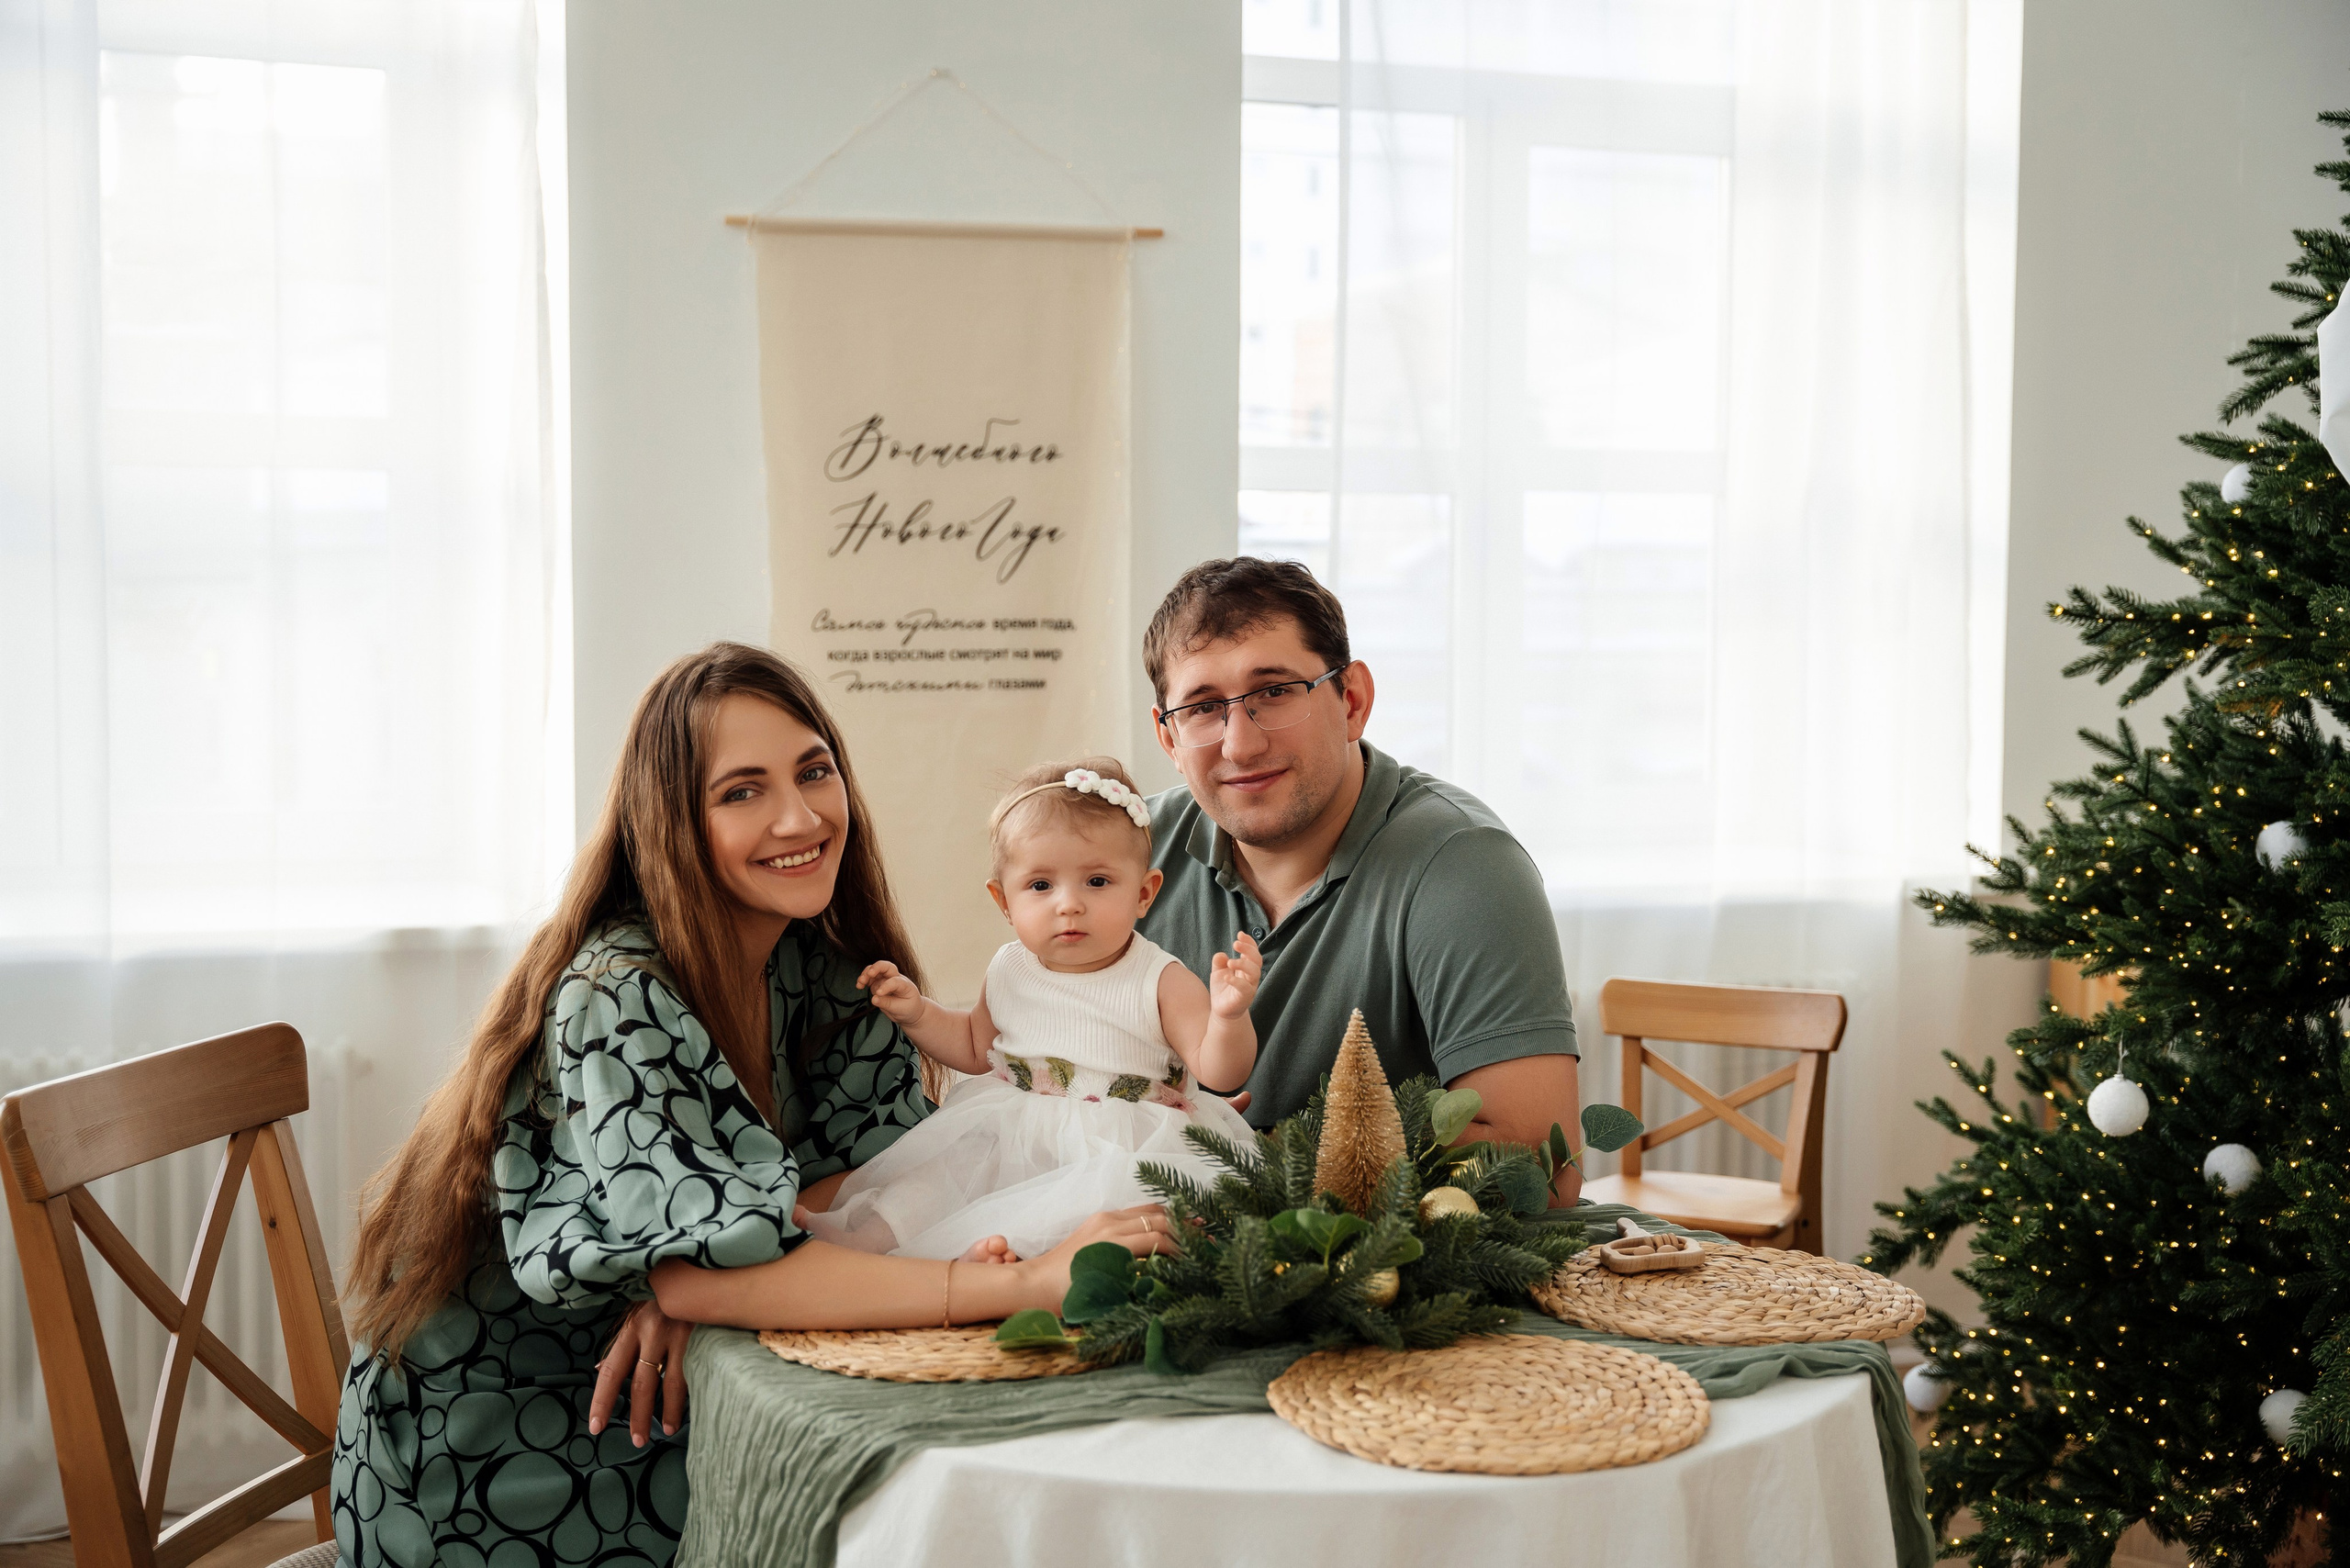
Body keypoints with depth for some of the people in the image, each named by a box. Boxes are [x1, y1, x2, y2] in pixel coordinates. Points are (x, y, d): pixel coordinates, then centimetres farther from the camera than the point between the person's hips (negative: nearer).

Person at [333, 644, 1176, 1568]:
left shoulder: (812, 960, -3)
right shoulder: (615, 997, -26)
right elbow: (702, 1270, -36)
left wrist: (696, 1278, -24)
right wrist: (1020, 1285, -42)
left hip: (651, 1399, 6)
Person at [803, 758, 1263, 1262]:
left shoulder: (1159, 982, -10)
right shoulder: (1009, 973, 4)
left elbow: (1220, 1073, -15)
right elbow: (975, 1047, 24)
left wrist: (1229, 1016, -35)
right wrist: (915, 1013, 8)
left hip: (1125, 1147, -5)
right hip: (1014, 1139, 6)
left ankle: (984, 1246, -39)